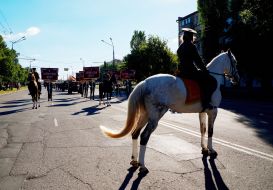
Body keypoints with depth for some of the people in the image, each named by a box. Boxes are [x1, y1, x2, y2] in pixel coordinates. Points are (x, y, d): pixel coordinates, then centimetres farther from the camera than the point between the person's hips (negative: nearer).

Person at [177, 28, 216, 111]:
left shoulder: (180, 48, 15)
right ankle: (205, 102, -14)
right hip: (190, 71, -9)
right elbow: (198, 60, -9)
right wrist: (205, 70, 4)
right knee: (212, 81, -7)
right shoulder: (191, 46, -10)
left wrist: (199, 69, 24)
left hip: (182, 72, 9)